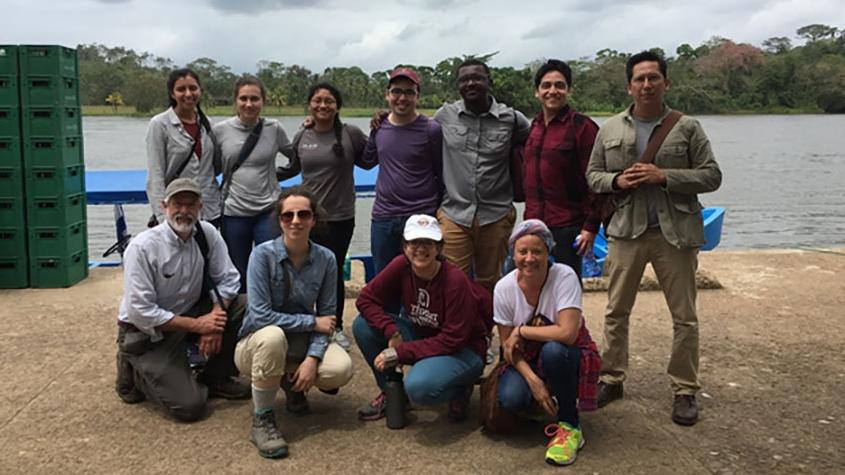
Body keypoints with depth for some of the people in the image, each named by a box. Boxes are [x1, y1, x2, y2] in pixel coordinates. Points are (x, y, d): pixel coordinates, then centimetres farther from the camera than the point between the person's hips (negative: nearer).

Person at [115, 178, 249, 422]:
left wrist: (215, 320, -21)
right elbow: (141, 313, -23)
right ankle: (136, 373, 11)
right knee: (190, 406, -17)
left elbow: (227, 279, -4)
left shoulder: (208, 234, -8)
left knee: (245, 308, -16)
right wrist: (197, 325, -23)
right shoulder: (143, 247, -22)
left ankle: (214, 378, 4)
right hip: (148, 332, -6)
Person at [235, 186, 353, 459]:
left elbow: (326, 317, -6)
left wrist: (312, 358, -20)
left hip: (301, 341, 3)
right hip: (257, 343, -3)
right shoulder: (263, 254, -19)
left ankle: (292, 384, 10)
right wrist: (312, 322, -21)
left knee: (342, 369, -24)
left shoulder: (326, 259, -8)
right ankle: (262, 419, -18)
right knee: (273, 336, -38)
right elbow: (260, 315, -24)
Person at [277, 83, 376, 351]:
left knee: (334, 273, 10)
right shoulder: (301, 137, 4)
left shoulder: (351, 134, -6)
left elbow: (369, 163, 2)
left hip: (340, 218, -2)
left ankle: (336, 328, 27)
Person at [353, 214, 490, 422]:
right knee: (363, 325, -13)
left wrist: (400, 352, -24)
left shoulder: (455, 281, -26)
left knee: (419, 387, -35)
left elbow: (453, 340, -24)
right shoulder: (401, 265, -14)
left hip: (462, 350, -6)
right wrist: (392, 333, -22)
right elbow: (366, 299, -7)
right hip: (422, 335, 6)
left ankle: (459, 390, 1)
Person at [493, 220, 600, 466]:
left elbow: (568, 333, -33)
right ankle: (543, 401, 11)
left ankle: (570, 427, -15)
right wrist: (533, 380, -20)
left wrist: (522, 330, -24)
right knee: (510, 398, -27)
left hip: (568, 355, -2)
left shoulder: (564, 276, -22)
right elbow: (508, 347, -7)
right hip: (528, 359, 3)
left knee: (553, 350, -37)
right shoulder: (504, 288, -13)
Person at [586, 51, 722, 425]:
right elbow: (592, 175, 12)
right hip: (626, 230, 2)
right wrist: (616, 180, -10)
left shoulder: (687, 127, 1)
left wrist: (664, 177, -15)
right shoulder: (610, 129, 8)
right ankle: (611, 379, 23)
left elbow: (711, 176, -2)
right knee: (616, 311, 8)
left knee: (685, 317, 5)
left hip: (675, 232, -1)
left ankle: (685, 390, 19)